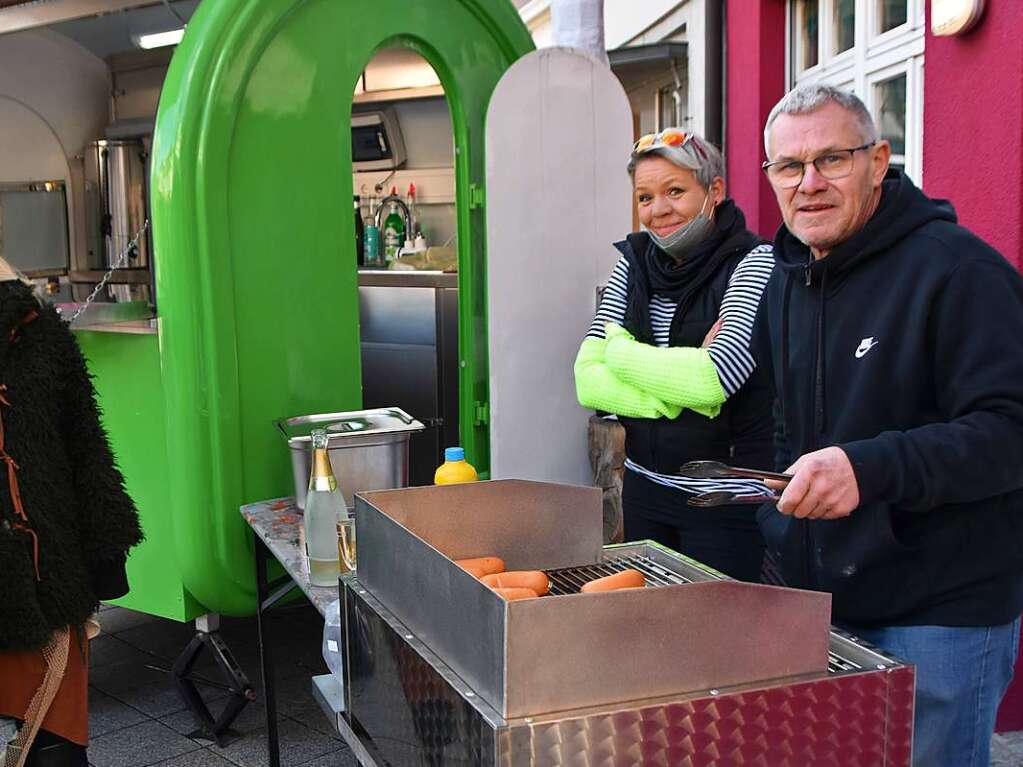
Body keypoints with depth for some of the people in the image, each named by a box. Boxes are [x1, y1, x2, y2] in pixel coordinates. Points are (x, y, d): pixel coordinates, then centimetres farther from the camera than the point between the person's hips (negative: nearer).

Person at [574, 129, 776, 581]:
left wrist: (621, 350, -10)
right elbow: (587, 380, -3)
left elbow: (712, 380, -24)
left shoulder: (753, 262, -12)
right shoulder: (635, 262, 4)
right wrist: (676, 393, -17)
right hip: (645, 489, 6)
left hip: (726, 499, -6)